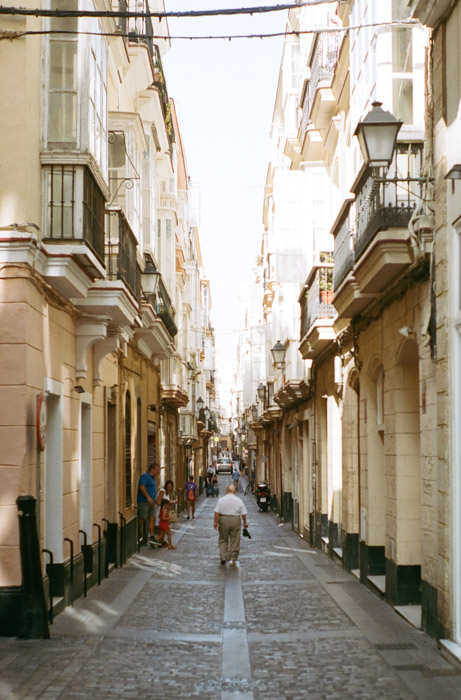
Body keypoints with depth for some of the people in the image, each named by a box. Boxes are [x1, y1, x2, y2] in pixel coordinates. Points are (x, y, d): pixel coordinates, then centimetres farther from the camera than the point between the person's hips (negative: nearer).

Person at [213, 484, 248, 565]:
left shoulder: (221, 500, -4)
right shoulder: (239, 500, -1)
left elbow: (216, 512, -5)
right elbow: (243, 513, 1)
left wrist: (215, 522, 2)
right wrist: (245, 522, 14)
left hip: (223, 520, 0)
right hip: (235, 520, 0)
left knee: (223, 539, 12)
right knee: (234, 540, 7)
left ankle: (223, 557, 5)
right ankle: (233, 559, 10)